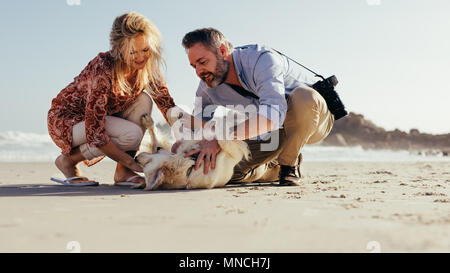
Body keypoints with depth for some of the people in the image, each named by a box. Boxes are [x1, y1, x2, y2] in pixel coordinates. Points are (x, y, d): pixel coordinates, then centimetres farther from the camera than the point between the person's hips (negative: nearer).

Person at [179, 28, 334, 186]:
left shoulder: (262, 58, -30)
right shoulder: (207, 87, -8)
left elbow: (274, 114, -46)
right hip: (275, 133, 5)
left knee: (303, 97, -41)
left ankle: (289, 163, -16)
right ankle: (277, 168, 13)